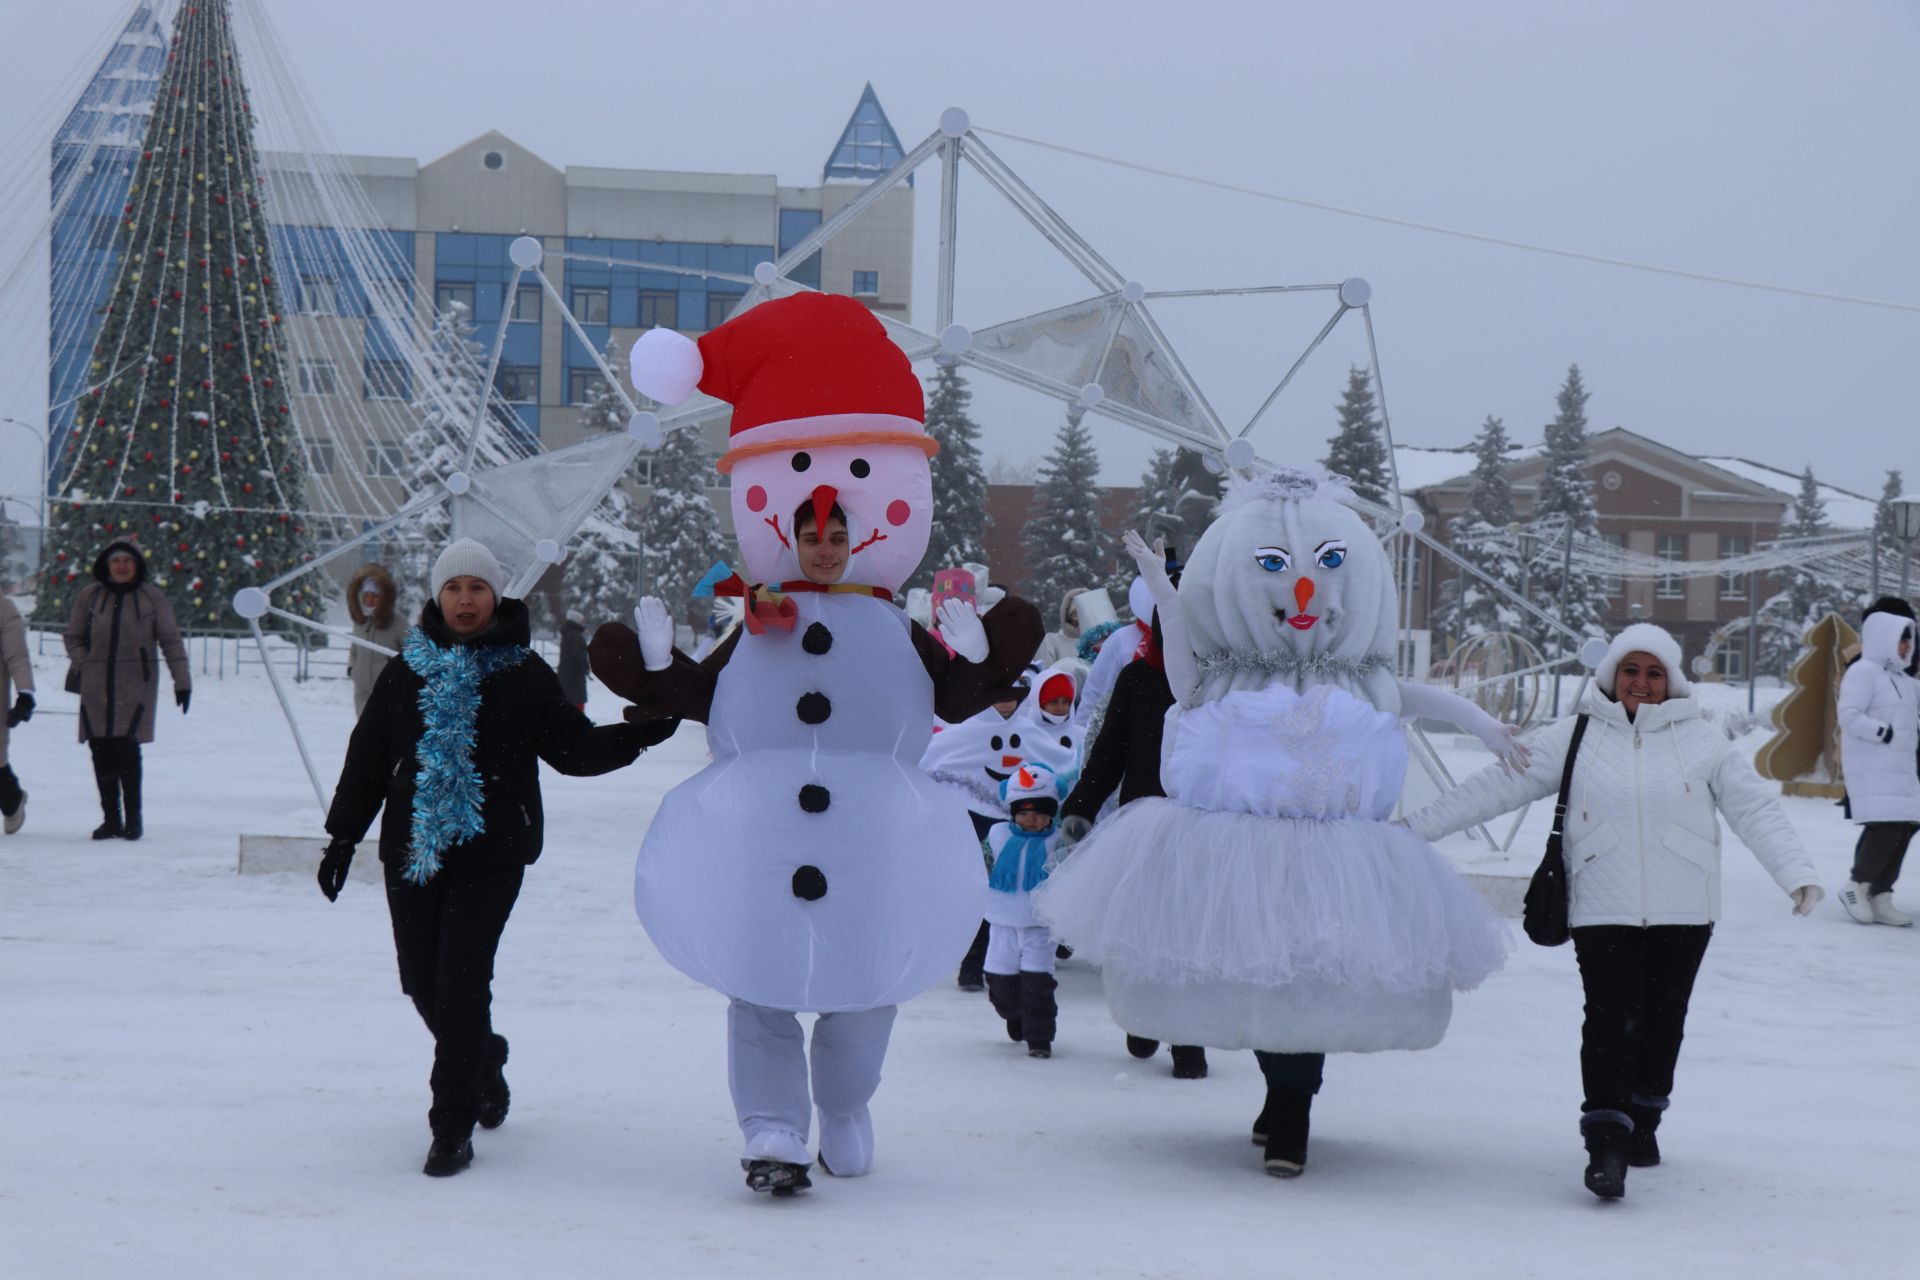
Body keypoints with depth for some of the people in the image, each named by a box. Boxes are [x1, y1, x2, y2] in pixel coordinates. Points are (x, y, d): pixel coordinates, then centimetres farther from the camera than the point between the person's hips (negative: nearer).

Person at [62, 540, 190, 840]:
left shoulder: (152, 598, 2)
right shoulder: (89, 596, 7)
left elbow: (171, 641, 4)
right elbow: (74, 638, 16)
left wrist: (182, 680, 0)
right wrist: (83, 666, 1)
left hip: (136, 684, -3)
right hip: (97, 686, 3)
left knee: (126, 745, -14)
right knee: (101, 749, 2)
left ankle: (132, 816, -2)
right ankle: (110, 818, 12)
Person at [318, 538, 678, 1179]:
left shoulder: (525, 675, 4)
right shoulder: (406, 672, 9)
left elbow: (574, 748, 3)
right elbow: (366, 760, 13)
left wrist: (638, 735, -13)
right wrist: (343, 837, 11)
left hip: (491, 852, -3)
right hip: (412, 849, 3)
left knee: (461, 979, -12)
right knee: (422, 981, 7)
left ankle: (453, 1127, -4)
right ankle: (484, 1061, 38)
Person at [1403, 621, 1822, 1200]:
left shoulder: (1702, 740, 5)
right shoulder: (1575, 738, 4)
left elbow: (1755, 809, 2)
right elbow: (1497, 786, 4)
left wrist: (1797, 873, -11)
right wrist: (1417, 826, 1)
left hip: (1683, 911, 2)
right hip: (1604, 910, -1)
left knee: (1663, 1018, 10)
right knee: (1610, 1018, -12)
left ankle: (1643, 1119, 31)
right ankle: (1606, 1141, -13)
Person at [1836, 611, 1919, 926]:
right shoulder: (1863, 672, -8)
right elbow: (1849, 716, -17)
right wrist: (1885, 733, -18)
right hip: (1870, 767, -9)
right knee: (1885, 826, -19)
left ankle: (1880, 898, 9)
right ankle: (1856, 885, -3)